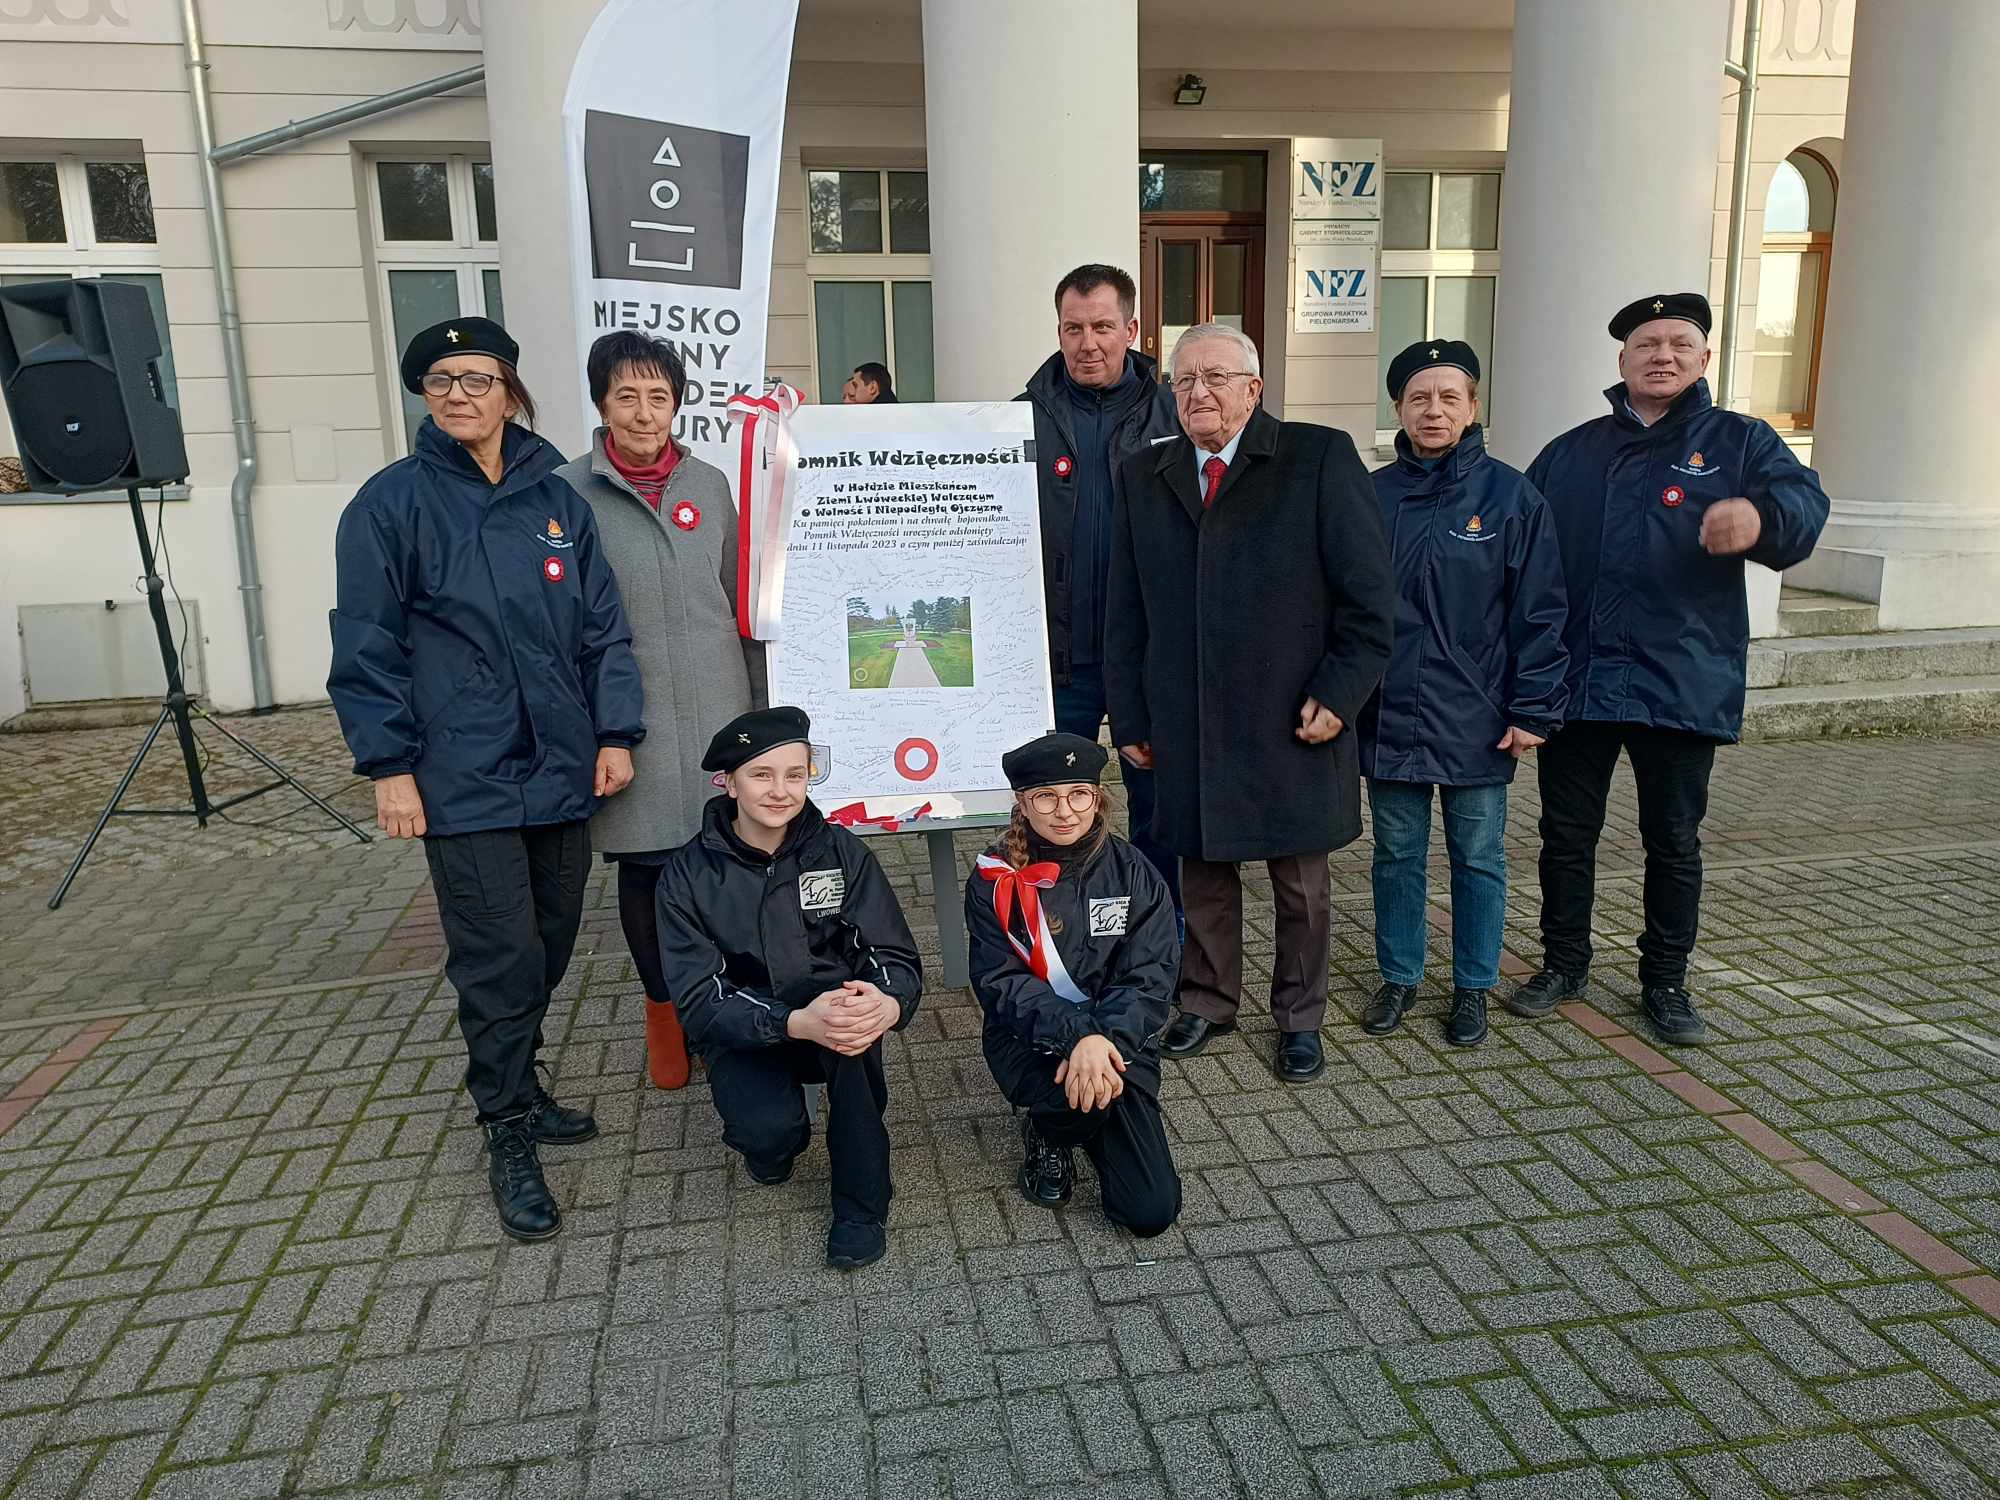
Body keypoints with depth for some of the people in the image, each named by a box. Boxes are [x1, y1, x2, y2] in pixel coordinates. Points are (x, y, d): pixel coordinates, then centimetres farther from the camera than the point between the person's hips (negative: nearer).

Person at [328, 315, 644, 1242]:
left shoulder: (554, 497, 8)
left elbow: (601, 623, 9)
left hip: (562, 768, 4)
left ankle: (514, 1090, 33)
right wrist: (389, 765, -8)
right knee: (501, 959, -3)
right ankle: (510, 1139, 14)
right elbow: (368, 645, -4)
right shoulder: (393, 502, -3)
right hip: (466, 779, -4)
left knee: (550, 947, 13)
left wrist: (615, 732, 2)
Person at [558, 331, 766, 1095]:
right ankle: (663, 1012, 28)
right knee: (645, 868, 8)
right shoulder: (568, 492, -4)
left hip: (717, 711, 3)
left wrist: (762, 703, 12)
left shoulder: (709, 483, 6)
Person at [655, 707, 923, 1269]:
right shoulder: (689, 873, -10)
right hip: (743, 1034, 0)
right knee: (767, 1129, -32)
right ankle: (773, 1142, 10)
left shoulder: (841, 851, -7)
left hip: (831, 1013, 1)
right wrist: (796, 1022, -36)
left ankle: (861, 1204, -15)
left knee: (860, 1008, -34)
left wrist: (888, 1004, -37)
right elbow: (698, 1002, -17)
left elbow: (898, 958, -11)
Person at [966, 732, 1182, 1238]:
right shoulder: (995, 881, -7)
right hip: (1031, 1041, -2)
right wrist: (1076, 1034, -30)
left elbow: (1149, 977, -10)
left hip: (1117, 1038, 2)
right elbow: (1001, 983, -14)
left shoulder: (1133, 873, -3)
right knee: (1095, 1095, -36)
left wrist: (1104, 1039, -29)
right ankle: (1046, 1134, 2)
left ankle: (1092, 1130, 25)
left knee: (1153, 1212, -7)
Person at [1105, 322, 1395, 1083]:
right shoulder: (1145, 476, 8)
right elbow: (1124, 612, 10)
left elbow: (1369, 594, -5)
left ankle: (1300, 1018, 29)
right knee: (1202, 871, 13)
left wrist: (1337, 696, -10)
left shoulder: (1321, 458, -4)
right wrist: (1130, 716, 7)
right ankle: (1208, 1000, 34)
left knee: (1302, 883, 11)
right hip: (1185, 728, 3)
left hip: (1292, 727, -2)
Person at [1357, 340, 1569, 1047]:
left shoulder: (1510, 496, -4)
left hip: (1476, 720, -2)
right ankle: (1399, 977, 29)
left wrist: (1533, 709, -7)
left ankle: (1473, 987, 26)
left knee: (1478, 858, 10)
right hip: (1387, 717, 2)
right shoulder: (1373, 496, 2)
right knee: (1397, 854, 12)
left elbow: (1539, 611, -4)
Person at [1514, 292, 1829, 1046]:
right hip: (1573, 680, 2)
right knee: (1566, 834, 10)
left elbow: (1804, 503, -15)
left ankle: (1665, 982, 25)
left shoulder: (1740, 442, 3)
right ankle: (1563, 964, 27)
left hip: (1682, 687, -2)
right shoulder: (1570, 454, 10)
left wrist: (1761, 516, -39)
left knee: (1674, 843, 9)